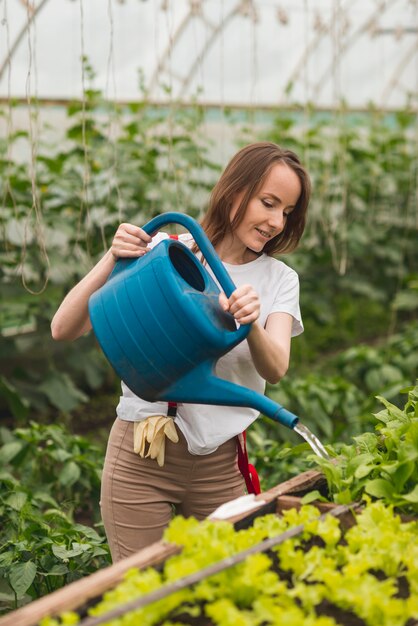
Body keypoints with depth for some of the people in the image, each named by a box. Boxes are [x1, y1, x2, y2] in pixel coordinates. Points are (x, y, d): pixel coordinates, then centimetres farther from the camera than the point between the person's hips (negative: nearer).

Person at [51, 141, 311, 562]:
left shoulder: (279, 279, 5)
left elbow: (275, 369, -13)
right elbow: (64, 329, -9)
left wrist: (251, 325, -33)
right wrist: (113, 260, -22)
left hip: (220, 461, 3)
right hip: (141, 455, -2)